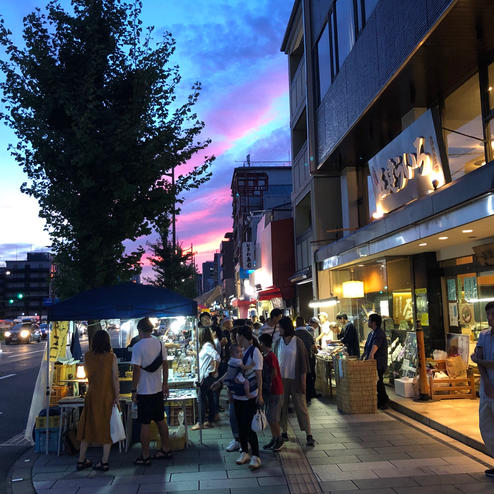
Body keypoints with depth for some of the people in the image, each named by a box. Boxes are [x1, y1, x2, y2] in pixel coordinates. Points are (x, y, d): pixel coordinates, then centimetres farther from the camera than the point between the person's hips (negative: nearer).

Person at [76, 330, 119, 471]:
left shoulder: (87, 356, -5)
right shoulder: (111, 357, -11)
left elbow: (87, 374, 6)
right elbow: (115, 378, -10)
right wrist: (117, 396, -5)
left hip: (92, 395, 2)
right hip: (107, 396, -2)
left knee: (88, 424, 14)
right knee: (107, 426, 8)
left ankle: (81, 460, 22)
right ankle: (104, 461, 10)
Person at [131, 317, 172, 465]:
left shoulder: (138, 346, -15)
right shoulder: (160, 344, 2)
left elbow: (136, 370, -16)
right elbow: (165, 365, 7)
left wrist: (134, 390, -9)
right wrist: (165, 384, 16)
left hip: (144, 392, -6)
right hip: (158, 390, 6)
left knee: (145, 424, 2)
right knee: (161, 421, 16)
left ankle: (145, 457, 10)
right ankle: (165, 450, 25)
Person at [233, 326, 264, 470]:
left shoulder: (254, 352, -11)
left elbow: (259, 375, -12)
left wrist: (259, 395, -15)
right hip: (238, 395, 7)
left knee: (249, 426, -5)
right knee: (241, 425, 12)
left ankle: (255, 456, 6)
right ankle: (244, 453, 26)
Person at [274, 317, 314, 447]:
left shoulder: (298, 342, -6)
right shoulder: (278, 343, 5)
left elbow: (303, 361, -4)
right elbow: (274, 360, 11)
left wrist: (303, 380, -7)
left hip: (295, 379, -4)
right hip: (281, 379, 4)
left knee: (301, 406, -2)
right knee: (282, 406, 7)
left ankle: (309, 435, 3)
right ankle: (284, 432, 19)